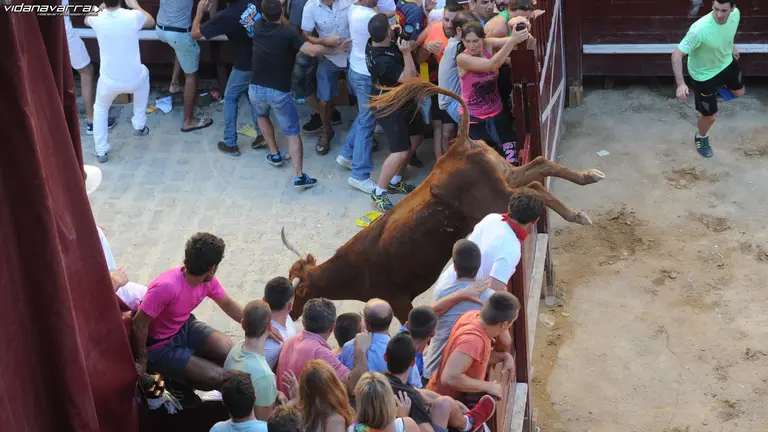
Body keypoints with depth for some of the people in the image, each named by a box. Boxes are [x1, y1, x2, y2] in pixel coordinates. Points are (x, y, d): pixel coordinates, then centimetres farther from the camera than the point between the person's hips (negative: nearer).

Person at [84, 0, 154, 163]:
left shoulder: (97, 19, -11)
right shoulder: (133, 16, -16)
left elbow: (86, 19, 18)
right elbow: (152, 22, 10)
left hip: (109, 81, 1)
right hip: (133, 80, 0)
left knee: (100, 108, 31)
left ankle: (101, 151, 23)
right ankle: (139, 125, 39)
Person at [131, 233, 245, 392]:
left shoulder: (207, 280, -10)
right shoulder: (167, 287, -36)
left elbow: (227, 303, 8)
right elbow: (139, 325, -28)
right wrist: (142, 360, -16)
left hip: (185, 327, 8)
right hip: (159, 347, -8)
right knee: (218, 377, -17)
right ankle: (175, 381, 10)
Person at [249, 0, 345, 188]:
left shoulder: (258, 27, 1)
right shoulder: (288, 33, -13)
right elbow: (313, 51, -23)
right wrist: (336, 48, -10)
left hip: (256, 89, 4)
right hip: (280, 93, -4)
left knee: (262, 116, 37)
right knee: (292, 133, 8)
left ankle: (275, 154, 35)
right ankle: (299, 176, -4)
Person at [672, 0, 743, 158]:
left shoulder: (735, 14, -22)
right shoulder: (699, 29, -42)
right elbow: (676, 55, -36)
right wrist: (681, 84, -43)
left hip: (727, 63, 6)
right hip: (704, 74, -6)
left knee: (739, 92, 32)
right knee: (710, 116, 11)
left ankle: (719, 86, 63)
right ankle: (701, 137, 44)